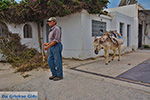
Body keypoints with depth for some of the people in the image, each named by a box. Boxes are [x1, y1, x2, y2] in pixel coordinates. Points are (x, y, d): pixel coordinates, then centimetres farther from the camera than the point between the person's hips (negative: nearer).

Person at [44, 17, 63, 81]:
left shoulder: (56, 29, -12)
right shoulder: (52, 30, 19)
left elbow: (56, 40, -20)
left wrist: (48, 46, -19)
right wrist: (47, 44, 13)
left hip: (56, 47, -10)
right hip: (52, 47, 10)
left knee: (57, 62, -2)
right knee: (50, 61, 10)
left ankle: (59, 75, 11)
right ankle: (54, 74, 22)